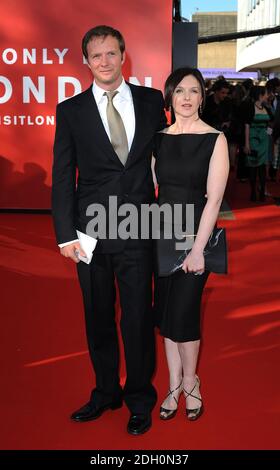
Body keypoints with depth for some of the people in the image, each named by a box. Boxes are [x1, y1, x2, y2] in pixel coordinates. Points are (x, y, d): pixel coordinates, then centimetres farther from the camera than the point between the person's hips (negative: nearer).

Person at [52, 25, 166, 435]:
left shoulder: (151, 101, 5)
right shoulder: (71, 110, 3)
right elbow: (62, 176, 1)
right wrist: (66, 234, -5)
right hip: (91, 231, 1)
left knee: (138, 318, 6)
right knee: (98, 319, 13)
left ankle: (140, 400, 26)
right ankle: (106, 392, 33)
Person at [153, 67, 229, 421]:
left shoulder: (215, 140, -6)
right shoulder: (159, 139, 6)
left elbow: (214, 199, -11)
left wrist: (198, 249, -16)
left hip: (195, 233, -4)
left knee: (183, 313, -1)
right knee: (166, 311, 9)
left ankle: (189, 382, 24)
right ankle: (174, 384, 26)